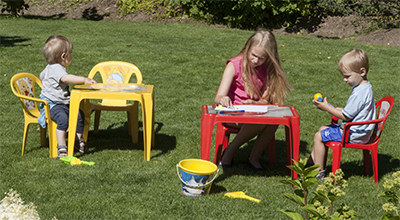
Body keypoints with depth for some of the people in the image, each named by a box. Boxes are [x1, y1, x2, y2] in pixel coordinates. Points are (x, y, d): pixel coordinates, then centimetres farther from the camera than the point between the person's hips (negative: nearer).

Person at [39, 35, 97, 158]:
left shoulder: (50, 68, 15)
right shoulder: (56, 69, -21)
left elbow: (41, 76, 36)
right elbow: (65, 78, -43)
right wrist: (84, 79, -48)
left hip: (63, 103, 11)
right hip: (52, 105, -11)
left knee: (79, 115, 6)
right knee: (63, 118, -32)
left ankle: (79, 141, 18)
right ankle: (61, 147, -27)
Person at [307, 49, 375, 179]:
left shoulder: (359, 93, -27)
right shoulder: (366, 87, 6)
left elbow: (346, 116, -22)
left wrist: (327, 107, -13)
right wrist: (338, 109, 7)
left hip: (354, 134, -11)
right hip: (357, 131, 11)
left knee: (319, 137, -5)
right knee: (323, 129, 20)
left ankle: (319, 173, 3)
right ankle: (311, 163, 22)